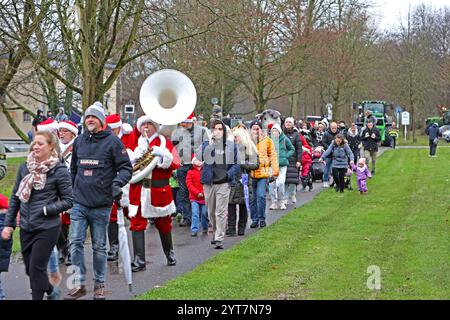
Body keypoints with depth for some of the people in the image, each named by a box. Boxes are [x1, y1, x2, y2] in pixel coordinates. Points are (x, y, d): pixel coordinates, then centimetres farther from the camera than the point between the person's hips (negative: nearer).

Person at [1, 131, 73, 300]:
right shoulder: (24, 168, 5)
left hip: (47, 228, -5)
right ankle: (51, 292, 41)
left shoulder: (59, 170, -9)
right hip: (26, 228, 5)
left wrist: (46, 209, -16)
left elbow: (68, 201, -6)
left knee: (36, 268, -6)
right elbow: (15, 197, 11)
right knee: (30, 269, 15)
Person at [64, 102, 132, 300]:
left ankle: (99, 284, 19)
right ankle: (80, 284, 4)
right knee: (76, 242, -4)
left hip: (101, 204, -4)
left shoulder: (112, 141, -5)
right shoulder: (79, 141, 10)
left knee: (99, 246, 7)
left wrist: (117, 183, -22)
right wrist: (71, 191, 19)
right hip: (79, 203, 4)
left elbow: (126, 167, -5)